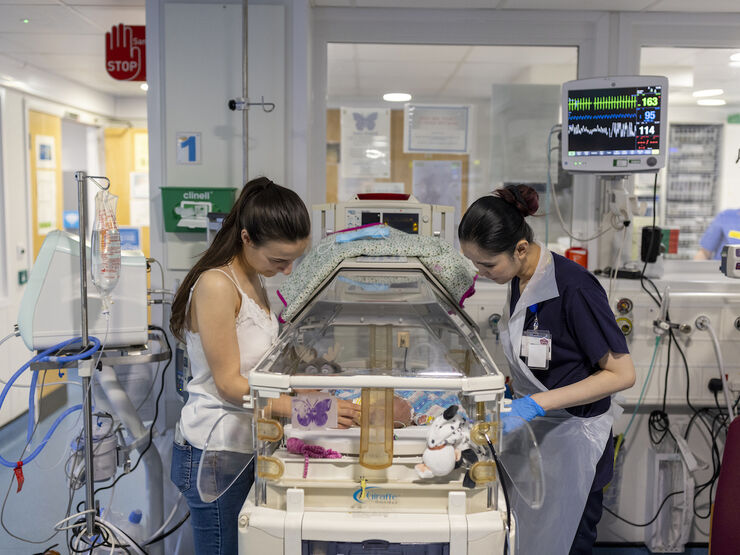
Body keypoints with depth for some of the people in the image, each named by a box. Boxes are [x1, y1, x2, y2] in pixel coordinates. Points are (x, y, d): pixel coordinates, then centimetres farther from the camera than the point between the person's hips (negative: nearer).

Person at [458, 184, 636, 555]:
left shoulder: (574, 288, -25)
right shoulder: (520, 280, 1)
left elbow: (621, 373, -22)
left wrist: (535, 404, -26)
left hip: (571, 441, -7)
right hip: (532, 431, 8)